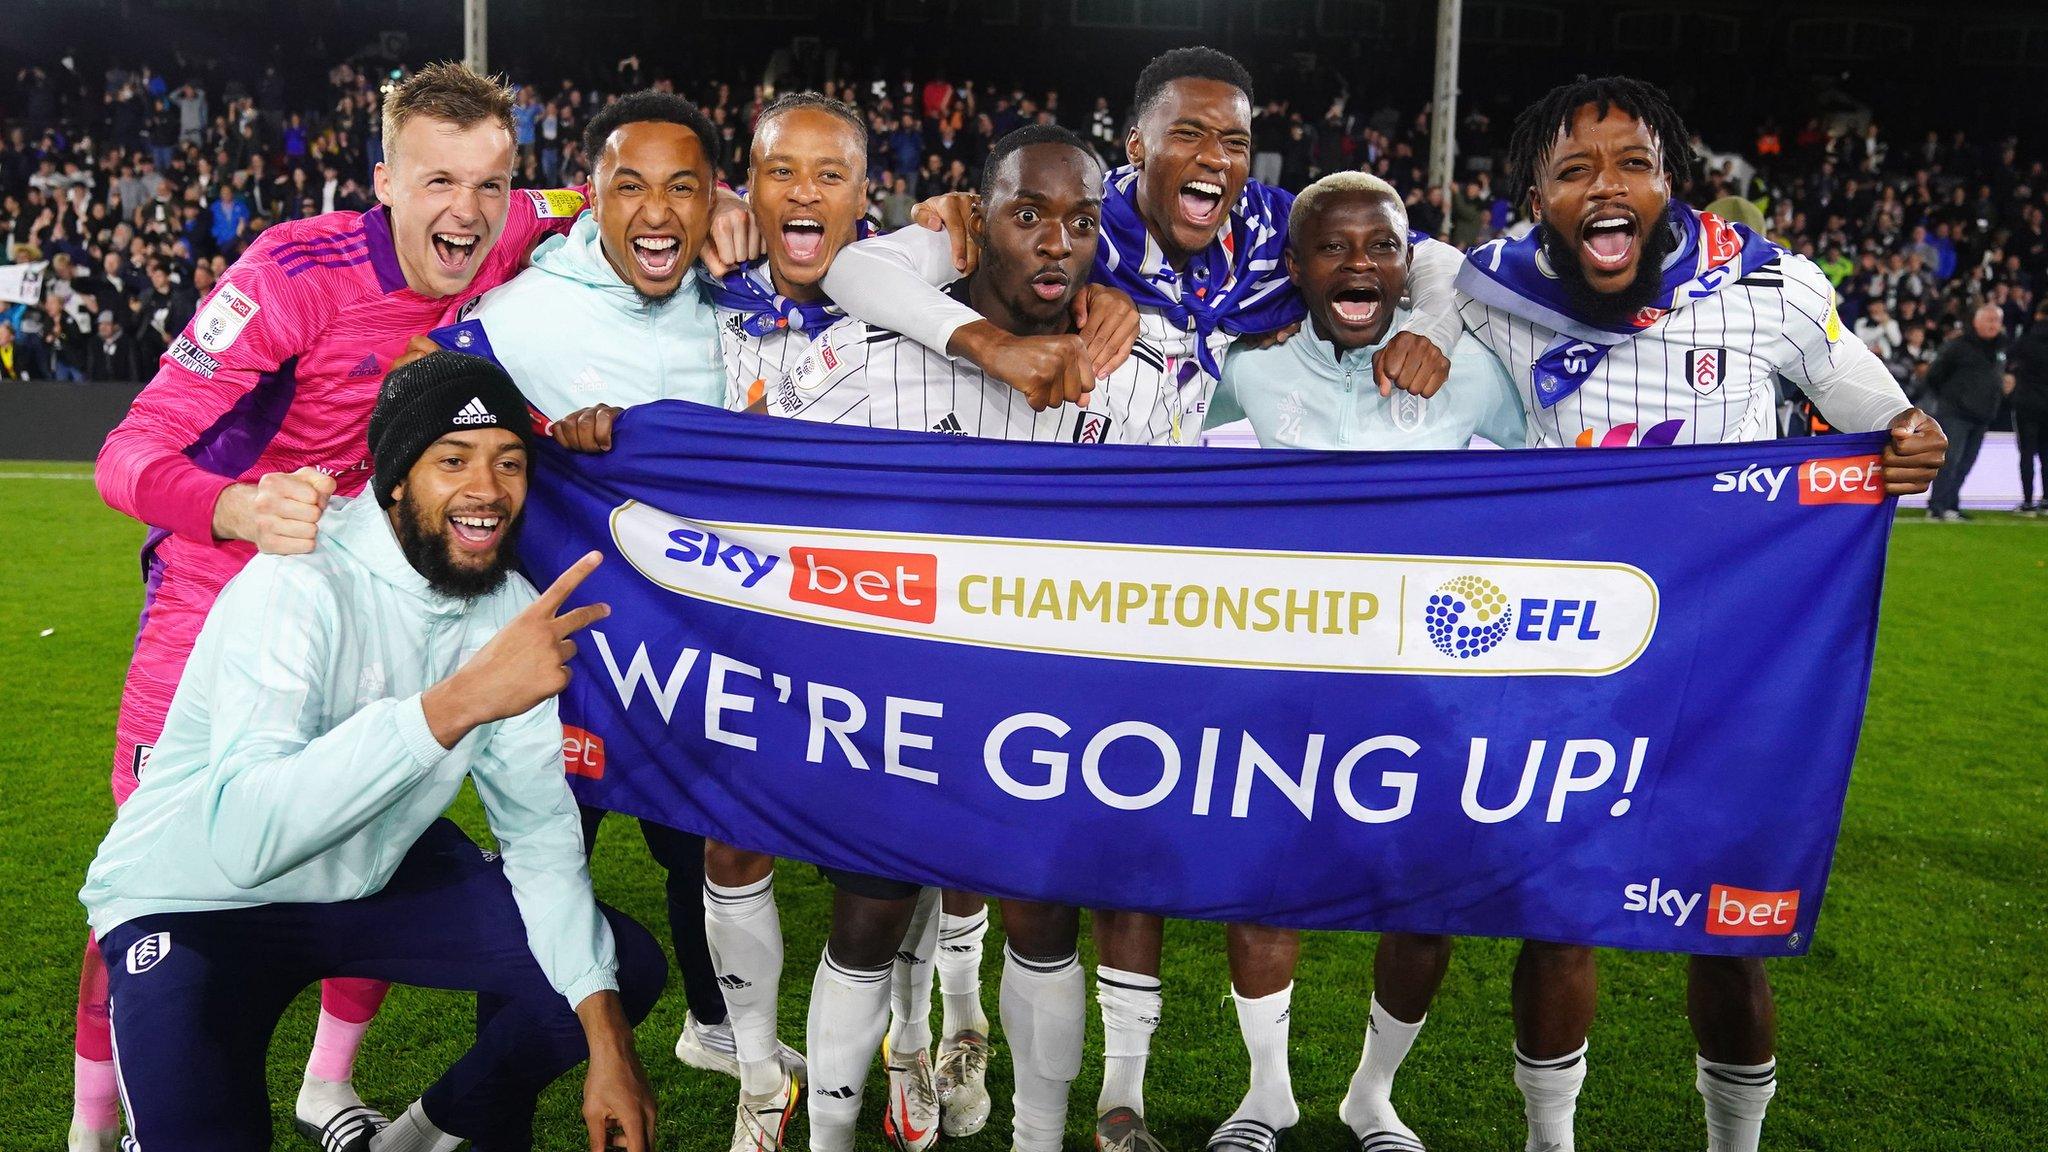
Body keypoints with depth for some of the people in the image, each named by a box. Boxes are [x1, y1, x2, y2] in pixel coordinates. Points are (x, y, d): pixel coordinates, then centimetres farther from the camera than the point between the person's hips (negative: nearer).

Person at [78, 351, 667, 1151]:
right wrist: (460, 700, -50)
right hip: (198, 902, -5)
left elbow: (539, 825, -5)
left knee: (627, 967, -3)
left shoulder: (513, 610, -8)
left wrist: (607, 1041, -11)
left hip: (378, 874, 6)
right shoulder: (300, 589, -29)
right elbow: (243, 838, -43)